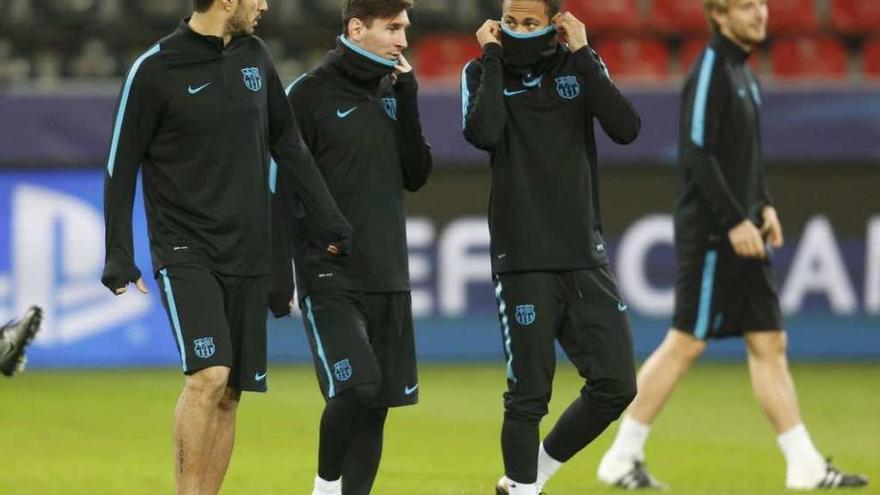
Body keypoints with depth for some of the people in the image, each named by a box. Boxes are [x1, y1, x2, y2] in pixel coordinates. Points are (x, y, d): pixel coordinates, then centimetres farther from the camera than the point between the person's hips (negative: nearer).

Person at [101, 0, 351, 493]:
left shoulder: (254, 56, 7)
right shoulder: (156, 70, -9)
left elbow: (288, 143, 16)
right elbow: (121, 165, -4)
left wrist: (329, 218, 11)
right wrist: (118, 255, -7)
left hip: (248, 253, 6)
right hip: (186, 252, -6)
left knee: (229, 395, 4)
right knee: (209, 375, -21)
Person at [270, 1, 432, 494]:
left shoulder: (392, 92, 12)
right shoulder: (311, 94, -6)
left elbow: (416, 176, 8)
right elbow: (284, 191, -6)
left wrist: (408, 100, -1)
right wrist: (279, 275, -9)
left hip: (389, 279, 6)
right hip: (331, 279, -6)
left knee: (379, 402, 4)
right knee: (355, 387, -19)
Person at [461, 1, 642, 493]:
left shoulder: (580, 65, 7)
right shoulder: (483, 73, 1)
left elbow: (627, 129, -8)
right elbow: (483, 133, -20)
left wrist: (583, 55, -9)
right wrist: (493, 57, -12)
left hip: (586, 258, 3)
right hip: (524, 263, -3)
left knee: (616, 385, 1)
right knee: (529, 395, -2)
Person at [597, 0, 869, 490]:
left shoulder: (745, 73, 15)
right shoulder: (711, 70, -12)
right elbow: (697, 153, -19)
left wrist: (764, 206, 10)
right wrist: (735, 221, -21)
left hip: (743, 234, 9)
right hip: (710, 232, -9)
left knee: (770, 344, 6)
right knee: (686, 343, -6)